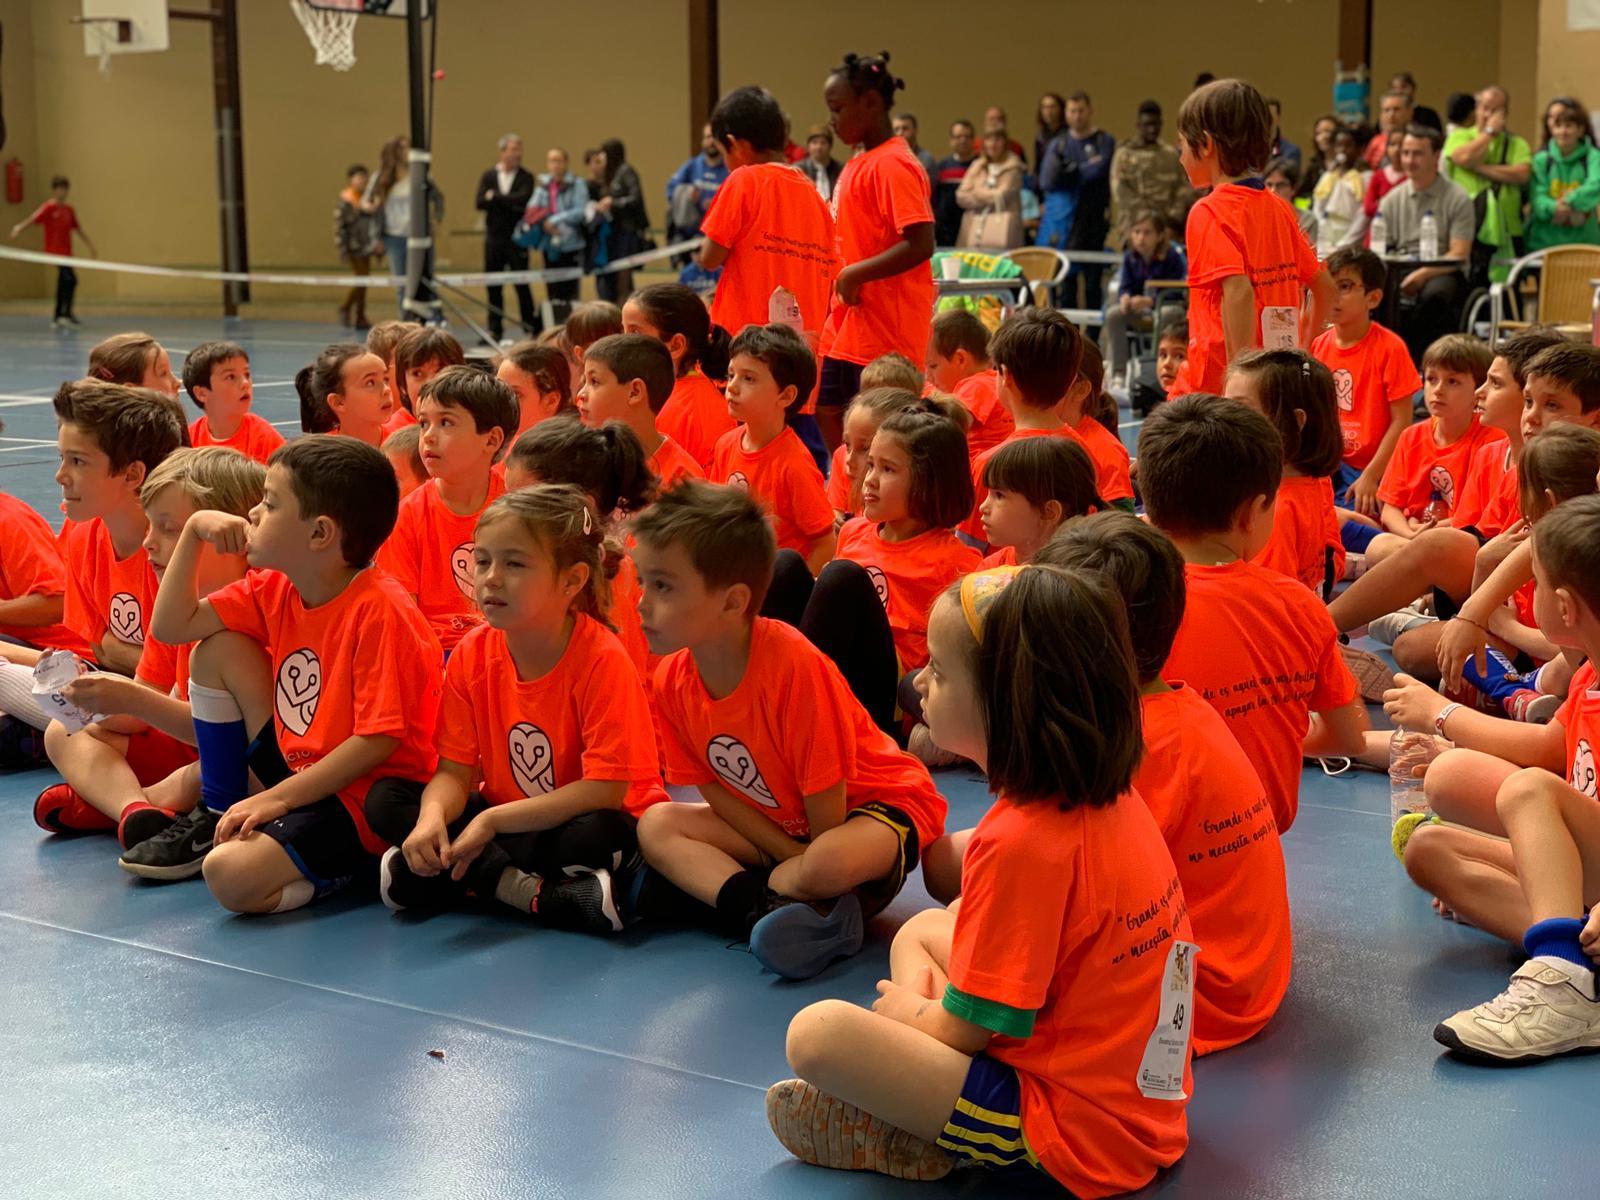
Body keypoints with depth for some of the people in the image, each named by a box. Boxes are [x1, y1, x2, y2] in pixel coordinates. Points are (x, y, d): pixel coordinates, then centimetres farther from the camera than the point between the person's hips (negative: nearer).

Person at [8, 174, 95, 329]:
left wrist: (90, 245, 24)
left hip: (66, 252, 8)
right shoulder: (48, 207, -7)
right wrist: (19, 227, -36)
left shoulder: (69, 210, 12)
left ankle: (59, 317, 22)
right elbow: (33, 218, -20)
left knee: (64, 282, 12)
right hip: (55, 250, -8)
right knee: (70, 279, -19)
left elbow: (77, 228, 22)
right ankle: (66, 315, -16)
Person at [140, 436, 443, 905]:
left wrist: (277, 797, -23)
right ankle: (217, 816, 13)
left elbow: (380, 738, -24)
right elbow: (170, 626, 8)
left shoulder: (380, 610, -22)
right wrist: (194, 530, 1)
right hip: (297, 769, 9)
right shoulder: (273, 590, 3)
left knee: (231, 875, -29)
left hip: (364, 800, -9)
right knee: (215, 649, 4)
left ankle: (351, 864, 0)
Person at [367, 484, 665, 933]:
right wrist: (433, 818, -28)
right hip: (502, 822, 6)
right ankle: (529, 891, -23)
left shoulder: (601, 660, -22)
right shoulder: (471, 655, -6)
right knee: (385, 799, -13)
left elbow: (606, 790, -24)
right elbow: (455, 770, -5)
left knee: (599, 835, -38)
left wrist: (492, 821, -26)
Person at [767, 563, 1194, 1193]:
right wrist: (926, 1006, 5)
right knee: (921, 931, 22)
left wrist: (909, 1010, 4)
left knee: (818, 1032, -18)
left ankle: (910, 1140, 8)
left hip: (1074, 1138, -10)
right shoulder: (1115, 803, 2)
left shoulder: (1020, 841, -25)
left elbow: (966, 1029, -18)